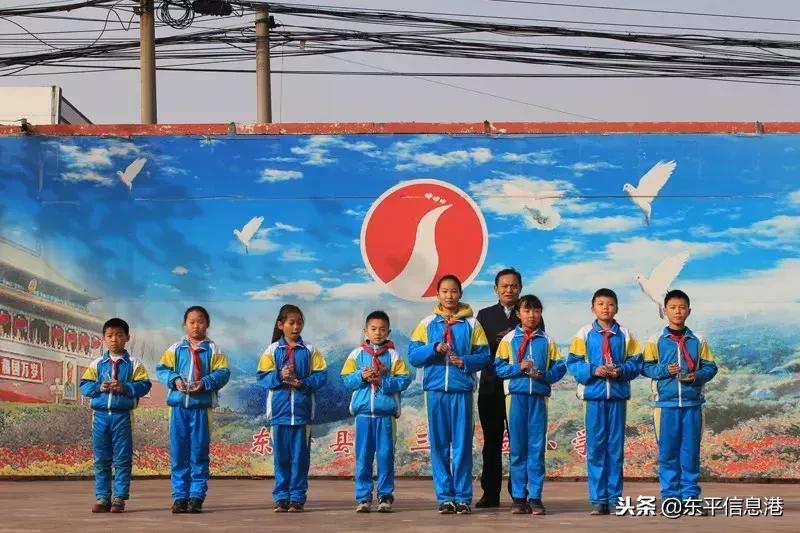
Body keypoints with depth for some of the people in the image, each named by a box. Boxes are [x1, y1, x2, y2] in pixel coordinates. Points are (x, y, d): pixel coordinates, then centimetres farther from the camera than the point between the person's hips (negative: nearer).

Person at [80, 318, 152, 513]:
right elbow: (84, 385, 5)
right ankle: (102, 497, 11)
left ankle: (119, 498, 4)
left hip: (123, 416, -2)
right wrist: (99, 387, -13)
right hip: (100, 415, 2)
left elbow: (144, 385, -6)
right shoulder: (96, 364, 9)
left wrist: (125, 387, -18)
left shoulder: (134, 364, 2)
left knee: (122, 459, -1)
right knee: (101, 459, 5)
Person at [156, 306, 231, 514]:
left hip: (202, 406, -1)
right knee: (178, 452, 4)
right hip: (178, 405, 2)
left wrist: (205, 383, -18)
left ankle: (197, 496, 7)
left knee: (199, 453, 1)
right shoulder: (175, 349, 8)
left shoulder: (214, 350, 3)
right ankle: (180, 495, 10)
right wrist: (174, 380, -12)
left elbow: (223, 372, -3)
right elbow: (162, 369, 6)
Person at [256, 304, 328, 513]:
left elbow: (321, 376, -1)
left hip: (302, 410, 0)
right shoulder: (272, 350, 4)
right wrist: (279, 376, -16)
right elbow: (262, 377, 0)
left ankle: (297, 497, 8)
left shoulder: (310, 350, 4)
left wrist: (303, 383, -15)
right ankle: (281, 497, 11)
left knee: (300, 456, 2)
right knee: (281, 456, 4)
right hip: (280, 410, 0)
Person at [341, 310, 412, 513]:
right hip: (363, 411, 1)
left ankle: (385, 496, 7)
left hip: (386, 412, -1)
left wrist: (382, 381, -13)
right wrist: (362, 376, -12)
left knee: (385, 455, 0)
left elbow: (404, 380, -3)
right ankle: (363, 498, 8)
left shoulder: (393, 355, 3)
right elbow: (346, 380, 5)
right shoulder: (357, 354, 7)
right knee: (363, 456, 3)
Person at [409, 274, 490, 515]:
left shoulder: (471, 324, 6)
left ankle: (463, 497, 5)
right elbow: (413, 356, 3)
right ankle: (445, 497, 9)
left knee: (462, 444, -1)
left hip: (462, 389, -1)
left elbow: (484, 356, 4)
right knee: (439, 445, 3)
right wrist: (434, 349, -13)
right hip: (435, 389, 1)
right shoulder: (427, 323, 8)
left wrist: (466, 362, -13)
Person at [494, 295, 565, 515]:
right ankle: (519, 497, 8)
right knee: (517, 448, 3)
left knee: (537, 447, 0)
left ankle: (535, 497, 4)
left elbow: (559, 367, 5)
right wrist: (518, 367, -12)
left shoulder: (547, 341, 7)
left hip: (539, 396, 0)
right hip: (516, 396, 0)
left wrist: (544, 375, -12)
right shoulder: (509, 339, 5)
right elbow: (499, 367, 2)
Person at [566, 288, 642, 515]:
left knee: (616, 446, 4)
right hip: (594, 394, -1)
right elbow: (573, 363, -1)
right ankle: (598, 499, 5)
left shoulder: (625, 335, 4)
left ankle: (614, 498, 10)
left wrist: (621, 371, -14)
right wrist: (593, 370, -15)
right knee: (595, 447, 1)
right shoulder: (585, 333, 2)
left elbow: (636, 363, 4)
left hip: (618, 394, 1)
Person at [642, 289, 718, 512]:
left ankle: (690, 496, 9)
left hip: (692, 403, 1)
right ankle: (670, 496, 8)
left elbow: (710, 367, 7)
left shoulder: (698, 341, 7)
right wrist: (665, 370, -14)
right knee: (668, 452, 2)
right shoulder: (656, 340, 4)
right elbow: (646, 367, 2)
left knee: (691, 451, 3)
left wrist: (697, 376, -11)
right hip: (666, 403, -1)